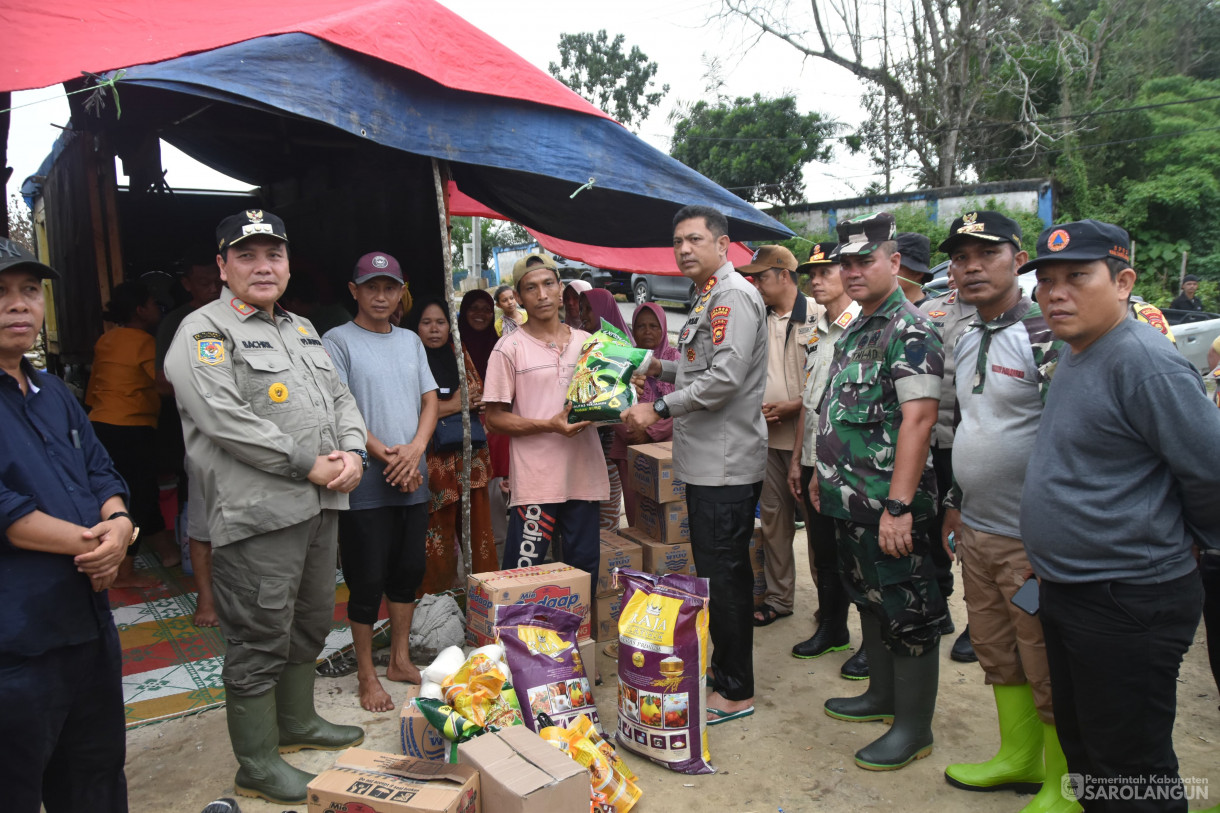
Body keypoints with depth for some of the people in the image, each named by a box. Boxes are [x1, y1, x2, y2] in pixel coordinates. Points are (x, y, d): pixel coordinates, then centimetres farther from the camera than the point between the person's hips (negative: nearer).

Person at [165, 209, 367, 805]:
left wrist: (352, 452, -2)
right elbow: (224, 419, -19)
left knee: (310, 623, 20)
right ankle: (257, 765, 18)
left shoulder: (302, 329, 18)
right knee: (259, 639, 2)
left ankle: (298, 723, 39)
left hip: (320, 507, 8)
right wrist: (309, 464, -17)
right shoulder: (204, 331, -7)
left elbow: (340, 398, 18)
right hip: (258, 514, -8)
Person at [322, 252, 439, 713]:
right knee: (368, 580, 2)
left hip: (413, 481, 6)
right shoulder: (338, 341, -4)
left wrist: (415, 449, -8)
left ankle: (400, 659, 29)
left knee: (408, 571, 13)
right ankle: (366, 674, 18)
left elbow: (430, 400, 9)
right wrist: (384, 455, -15)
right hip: (367, 483, -5)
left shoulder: (411, 341, 13)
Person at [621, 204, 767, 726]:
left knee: (721, 575, -3)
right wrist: (662, 370, 13)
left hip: (726, 463, -10)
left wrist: (660, 409, -20)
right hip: (708, 461, 10)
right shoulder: (708, 299, 19)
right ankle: (724, 670, 30)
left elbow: (725, 376, -24)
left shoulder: (733, 296, -14)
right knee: (723, 571, 17)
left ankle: (735, 692, 9)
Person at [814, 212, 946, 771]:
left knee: (907, 612, 3)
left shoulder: (909, 331, -15)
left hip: (888, 506, -9)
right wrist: (824, 477, 21)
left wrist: (898, 505, -27)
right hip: (850, 503, 9)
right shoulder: (853, 332, 14)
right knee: (869, 600, 21)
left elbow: (918, 418, -23)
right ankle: (883, 695, 38)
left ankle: (914, 728, 17)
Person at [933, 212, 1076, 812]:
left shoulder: (1046, 336, -15)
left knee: (1049, 670, 6)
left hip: (1030, 539, -8)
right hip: (976, 532, 8)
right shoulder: (965, 341, 11)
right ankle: (1018, 758, 38)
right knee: (997, 656, 20)